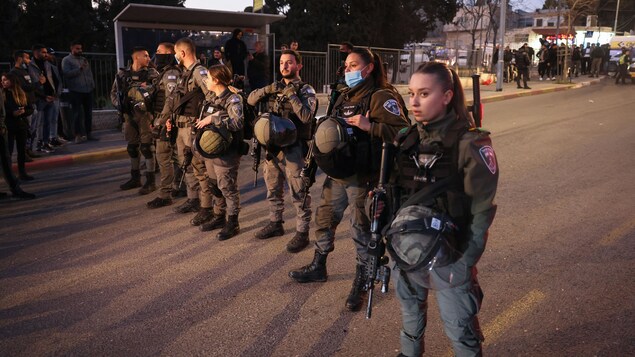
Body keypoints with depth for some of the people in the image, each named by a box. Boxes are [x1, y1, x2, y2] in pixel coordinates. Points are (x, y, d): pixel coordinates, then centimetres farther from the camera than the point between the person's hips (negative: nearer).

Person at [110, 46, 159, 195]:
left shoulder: (151, 73, 1)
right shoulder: (122, 74, 10)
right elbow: (113, 92, 13)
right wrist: (119, 104, -2)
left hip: (145, 114, -4)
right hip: (129, 114, 5)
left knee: (146, 147, -5)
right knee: (132, 147, 13)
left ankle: (150, 181, 2)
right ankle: (135, 178, 28)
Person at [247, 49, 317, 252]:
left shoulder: (306, 91, -4)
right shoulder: (275, 87, 13)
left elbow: (307, 117, -20)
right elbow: (251, 100, 8)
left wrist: (292, 96, -20)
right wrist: (267, 90, -8)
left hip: (294, 149, -6)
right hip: (272, 146, 6)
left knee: (299, 194, 0)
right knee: (273, 190, 18)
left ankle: (302, 233, 10)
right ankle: (275, 223, 35)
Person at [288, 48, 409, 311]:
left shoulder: (382, 97, -10)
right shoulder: (345, 97, 16)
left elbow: (401, 131, -20)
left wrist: (369, 126, -26)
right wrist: (323, 136, 7)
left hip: (362, 177, -8)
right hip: (337, 173, 8)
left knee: (361, 229, 3)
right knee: (324, 218, 18)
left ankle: (360, 282, 21)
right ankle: (318, 267, 38)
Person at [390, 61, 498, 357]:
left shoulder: (470, 143, -15)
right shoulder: (406, 139, 2)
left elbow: (482, 209, -13)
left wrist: (465, 261, -13)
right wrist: (392, 238, 2)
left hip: (447, 256, -5)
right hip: (407, 251, 5)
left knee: (460, 331, 8)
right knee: (410, 311, 25)